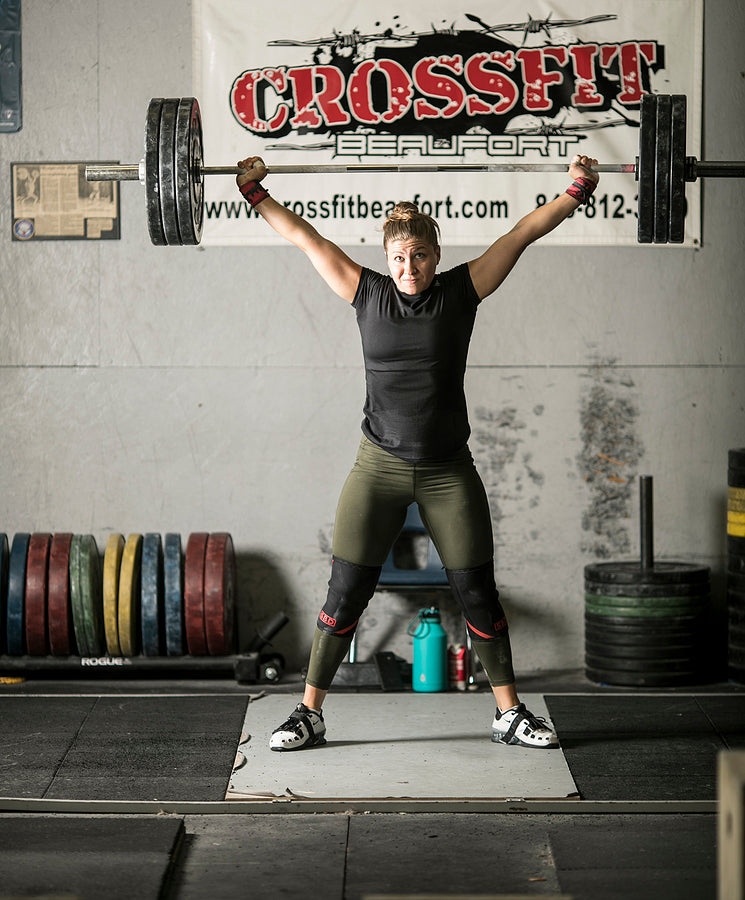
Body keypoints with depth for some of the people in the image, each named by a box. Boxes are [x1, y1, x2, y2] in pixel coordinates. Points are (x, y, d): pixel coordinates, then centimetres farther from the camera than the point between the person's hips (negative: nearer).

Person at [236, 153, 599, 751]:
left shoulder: (461, 292, -1)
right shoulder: (367, 293, 0)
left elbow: (523, 233, 2)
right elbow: (305, 237, 6)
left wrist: (577, 192, 0)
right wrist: (254, 192, 7)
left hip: (448, 471, 0)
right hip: (379, 468, 0)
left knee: (478, 595, 6)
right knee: (346, 595, 0)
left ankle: (510, 715, 19)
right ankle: (310, 715, 12)